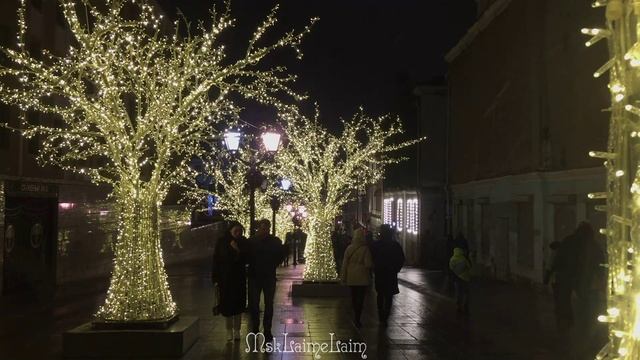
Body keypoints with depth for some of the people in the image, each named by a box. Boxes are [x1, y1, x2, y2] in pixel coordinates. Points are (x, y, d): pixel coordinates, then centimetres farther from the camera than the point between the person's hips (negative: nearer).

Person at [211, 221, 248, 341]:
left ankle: (237, 331, 15)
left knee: (238, 305, 5)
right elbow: (216, 260, -4)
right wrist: (215, 279, -8)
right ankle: (229, 331, 17)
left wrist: (238, 250, -20)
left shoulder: (243, 242, -1)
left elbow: (245, 260, -3)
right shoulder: (222, 243, -5)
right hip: (225, 278, -1)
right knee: (227, 305, 4)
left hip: (239, 278, 1)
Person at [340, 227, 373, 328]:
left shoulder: (349, 248, -2)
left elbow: (345, 263, 2)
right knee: (360, 298, 4)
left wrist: (343, 276, 9)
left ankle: (356, 317, 29)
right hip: (362, 277, -4)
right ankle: (357, 319, 4)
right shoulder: (365, 249, -13)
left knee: (354, 296, 16)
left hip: (351, 277, 4)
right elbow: (368, 264, -14)